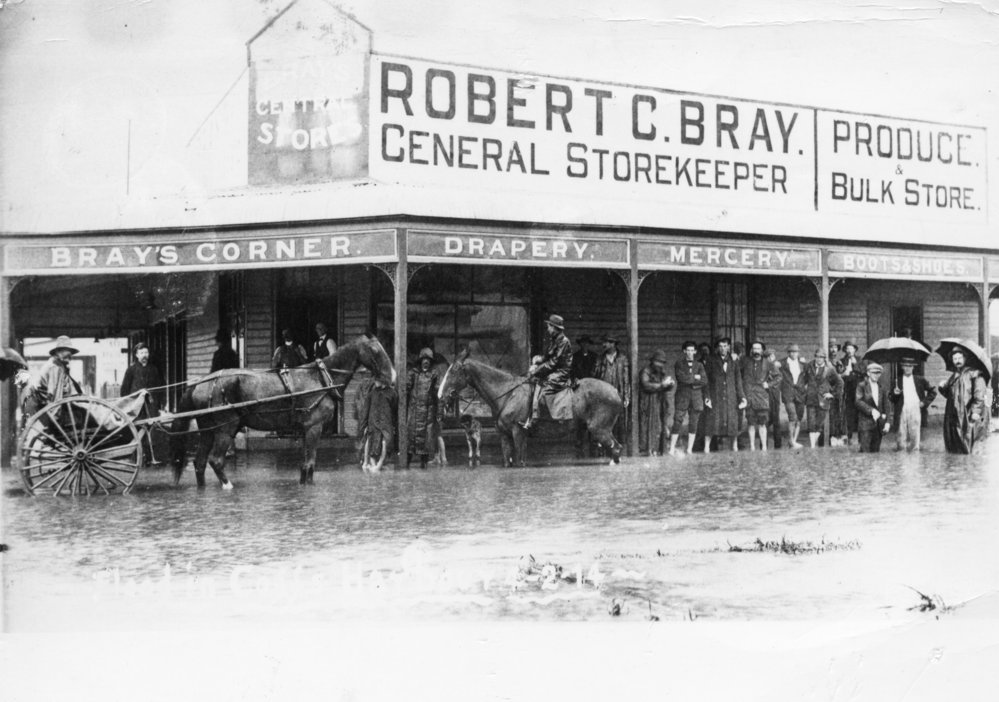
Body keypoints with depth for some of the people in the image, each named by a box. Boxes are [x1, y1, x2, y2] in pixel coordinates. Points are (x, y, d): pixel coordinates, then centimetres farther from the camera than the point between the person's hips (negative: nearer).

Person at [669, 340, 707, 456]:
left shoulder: (699, 365, 13)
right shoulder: (679, 364, 6)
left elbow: (705, 381, 1)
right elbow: (682, 378, -10)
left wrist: (689, 380, -7)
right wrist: (695, 377, -2)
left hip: (696, 396, 3)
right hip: (682, 396, -3)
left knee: (694, 423, 1)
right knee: (677, 422, -8)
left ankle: (689, 450, 7)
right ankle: (672, 449, -7)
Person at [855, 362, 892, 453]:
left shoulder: (883, 386, 10)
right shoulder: (862, 386, 1)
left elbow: (887, 405, 9)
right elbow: (858, 401, -10)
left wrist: (888, 421, 0)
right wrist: (871, 410, -20)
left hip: (879, 421, 4)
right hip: (866, 421, -4)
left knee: (876, 451, 4)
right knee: (865, 450, -10)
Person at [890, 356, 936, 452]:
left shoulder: (920, 380, 12)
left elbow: (932, 391, 17)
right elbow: (892, 400, 12)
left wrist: (925, 402, 6)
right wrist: (895, 394, -9)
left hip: (916, 411, 0)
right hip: (902, 412, 0)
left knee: (914, 438, -5)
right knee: (900, 438, -6)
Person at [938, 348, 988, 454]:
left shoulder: (974, 373, -3)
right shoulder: (953, 376, 21)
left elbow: (979, 394, -12)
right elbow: (948, 394, 24)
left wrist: (976, 411, -21)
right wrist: (943, 387, 3)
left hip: (968, 416, -7)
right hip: (953, 416, 7)